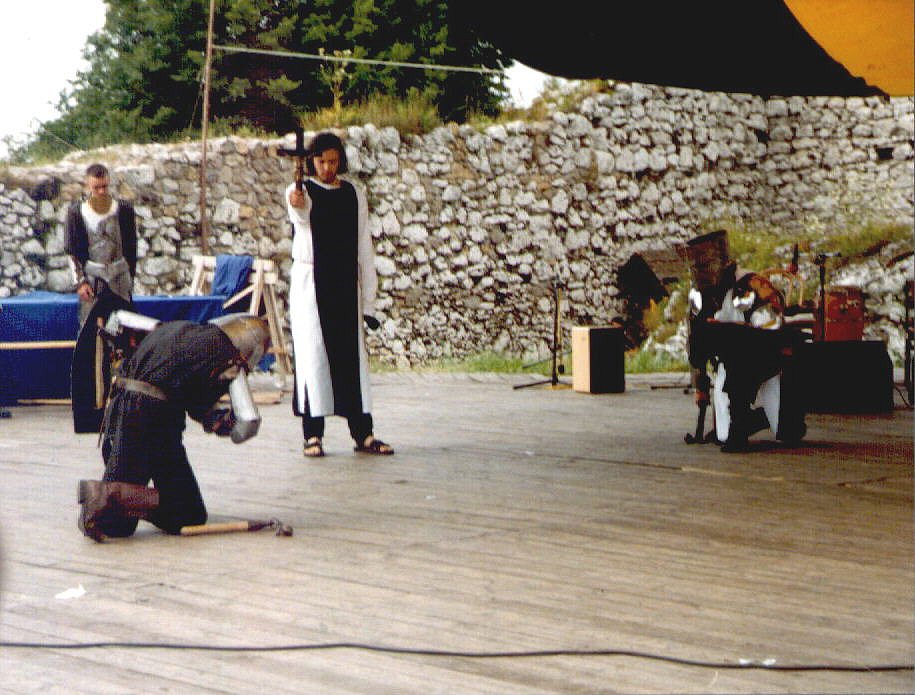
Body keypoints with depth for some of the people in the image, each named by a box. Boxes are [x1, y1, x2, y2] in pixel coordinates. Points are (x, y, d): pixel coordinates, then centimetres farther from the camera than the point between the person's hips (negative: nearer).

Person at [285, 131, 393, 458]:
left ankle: (362, 433, 8)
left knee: (352, 354, 4)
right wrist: (297, 205, -51)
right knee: (312, 353, -4)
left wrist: (368, 298, 7)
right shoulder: (300, 191, -1)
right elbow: (302, 216, -26)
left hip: (346, 284, 3)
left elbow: (363, 246, 11)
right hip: (310, 282, -3)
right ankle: (313, 434, 1)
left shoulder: (354, 194, 10)